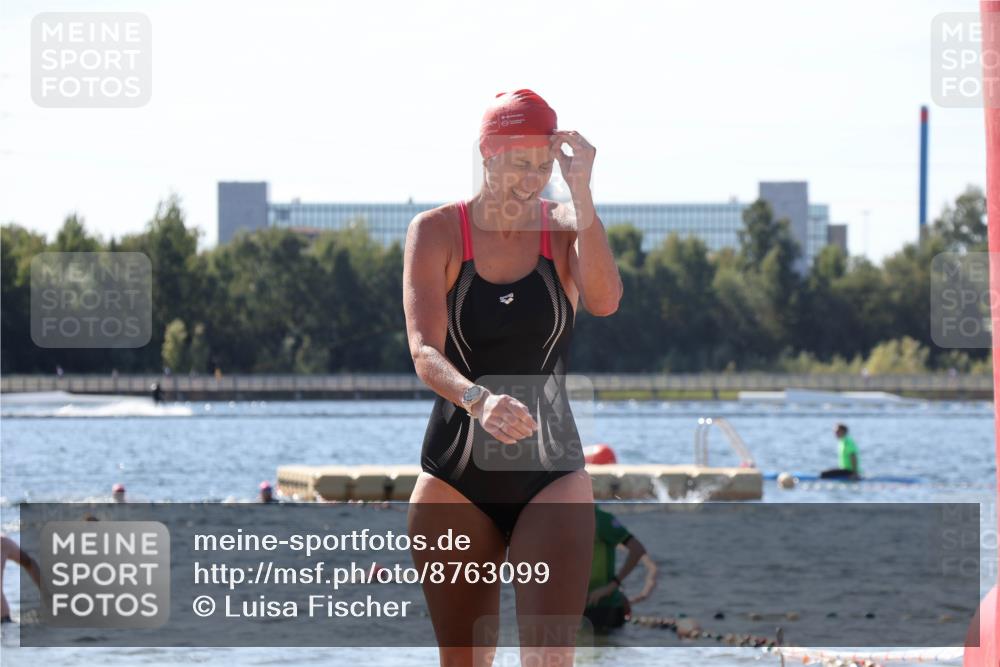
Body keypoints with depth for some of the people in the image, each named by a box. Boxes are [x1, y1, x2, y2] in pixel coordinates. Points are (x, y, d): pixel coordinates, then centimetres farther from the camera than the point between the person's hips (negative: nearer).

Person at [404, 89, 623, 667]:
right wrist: (477, 400, -36)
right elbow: (425, 351, -15)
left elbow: (605, 301, -20)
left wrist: (582, 193, -22)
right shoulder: (437, 232, -3)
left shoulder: (566, 228, 1)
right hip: (457, 471, 0)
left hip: (552, 472, 0)